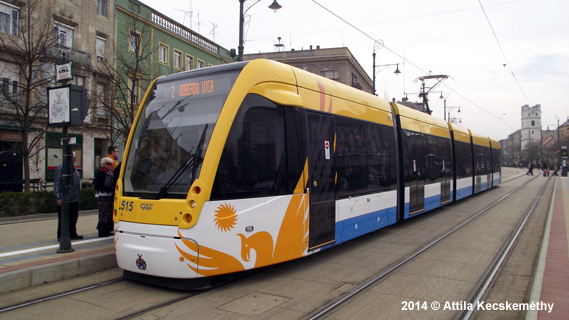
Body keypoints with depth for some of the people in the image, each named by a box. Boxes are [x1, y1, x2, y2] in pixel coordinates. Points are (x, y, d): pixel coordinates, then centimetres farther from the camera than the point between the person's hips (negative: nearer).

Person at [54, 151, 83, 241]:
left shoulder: (74, 169, 14)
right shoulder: (61, 168, -12)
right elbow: (57, 183, -17)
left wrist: (78, 195, 19)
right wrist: (59, 197, -21)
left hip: (74, 199, 8)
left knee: (73, 217, 14)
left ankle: (73, 234, 23)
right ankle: (61, 236, 10)